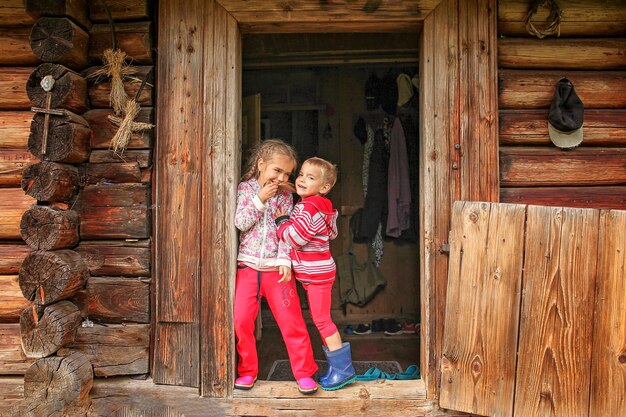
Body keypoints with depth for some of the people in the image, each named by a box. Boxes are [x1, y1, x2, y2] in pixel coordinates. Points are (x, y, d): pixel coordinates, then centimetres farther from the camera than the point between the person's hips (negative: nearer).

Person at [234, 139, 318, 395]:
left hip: (276, 268, 0)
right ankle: (247, 371, 17)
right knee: (241, 320, -1)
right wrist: (260, 199, -14)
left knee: (292, 321, 0)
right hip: (248, 266, 0)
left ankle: (304, 373, 12)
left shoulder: (285, 195, 4)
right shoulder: (245, 189, 2)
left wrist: (285, 261, -11)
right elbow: (240, 223, -8)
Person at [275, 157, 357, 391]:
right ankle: (337, 366, 22)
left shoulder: (309, 207, -20)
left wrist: (282, 221, -6)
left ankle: (343, 368, 4)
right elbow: (332, 233, 21)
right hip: (314, 272, 10)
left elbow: (295, 237, -24)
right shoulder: (320, 207, 12)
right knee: (320, 319, 14)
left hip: (317, 272, -10)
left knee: (321, 319, -4)